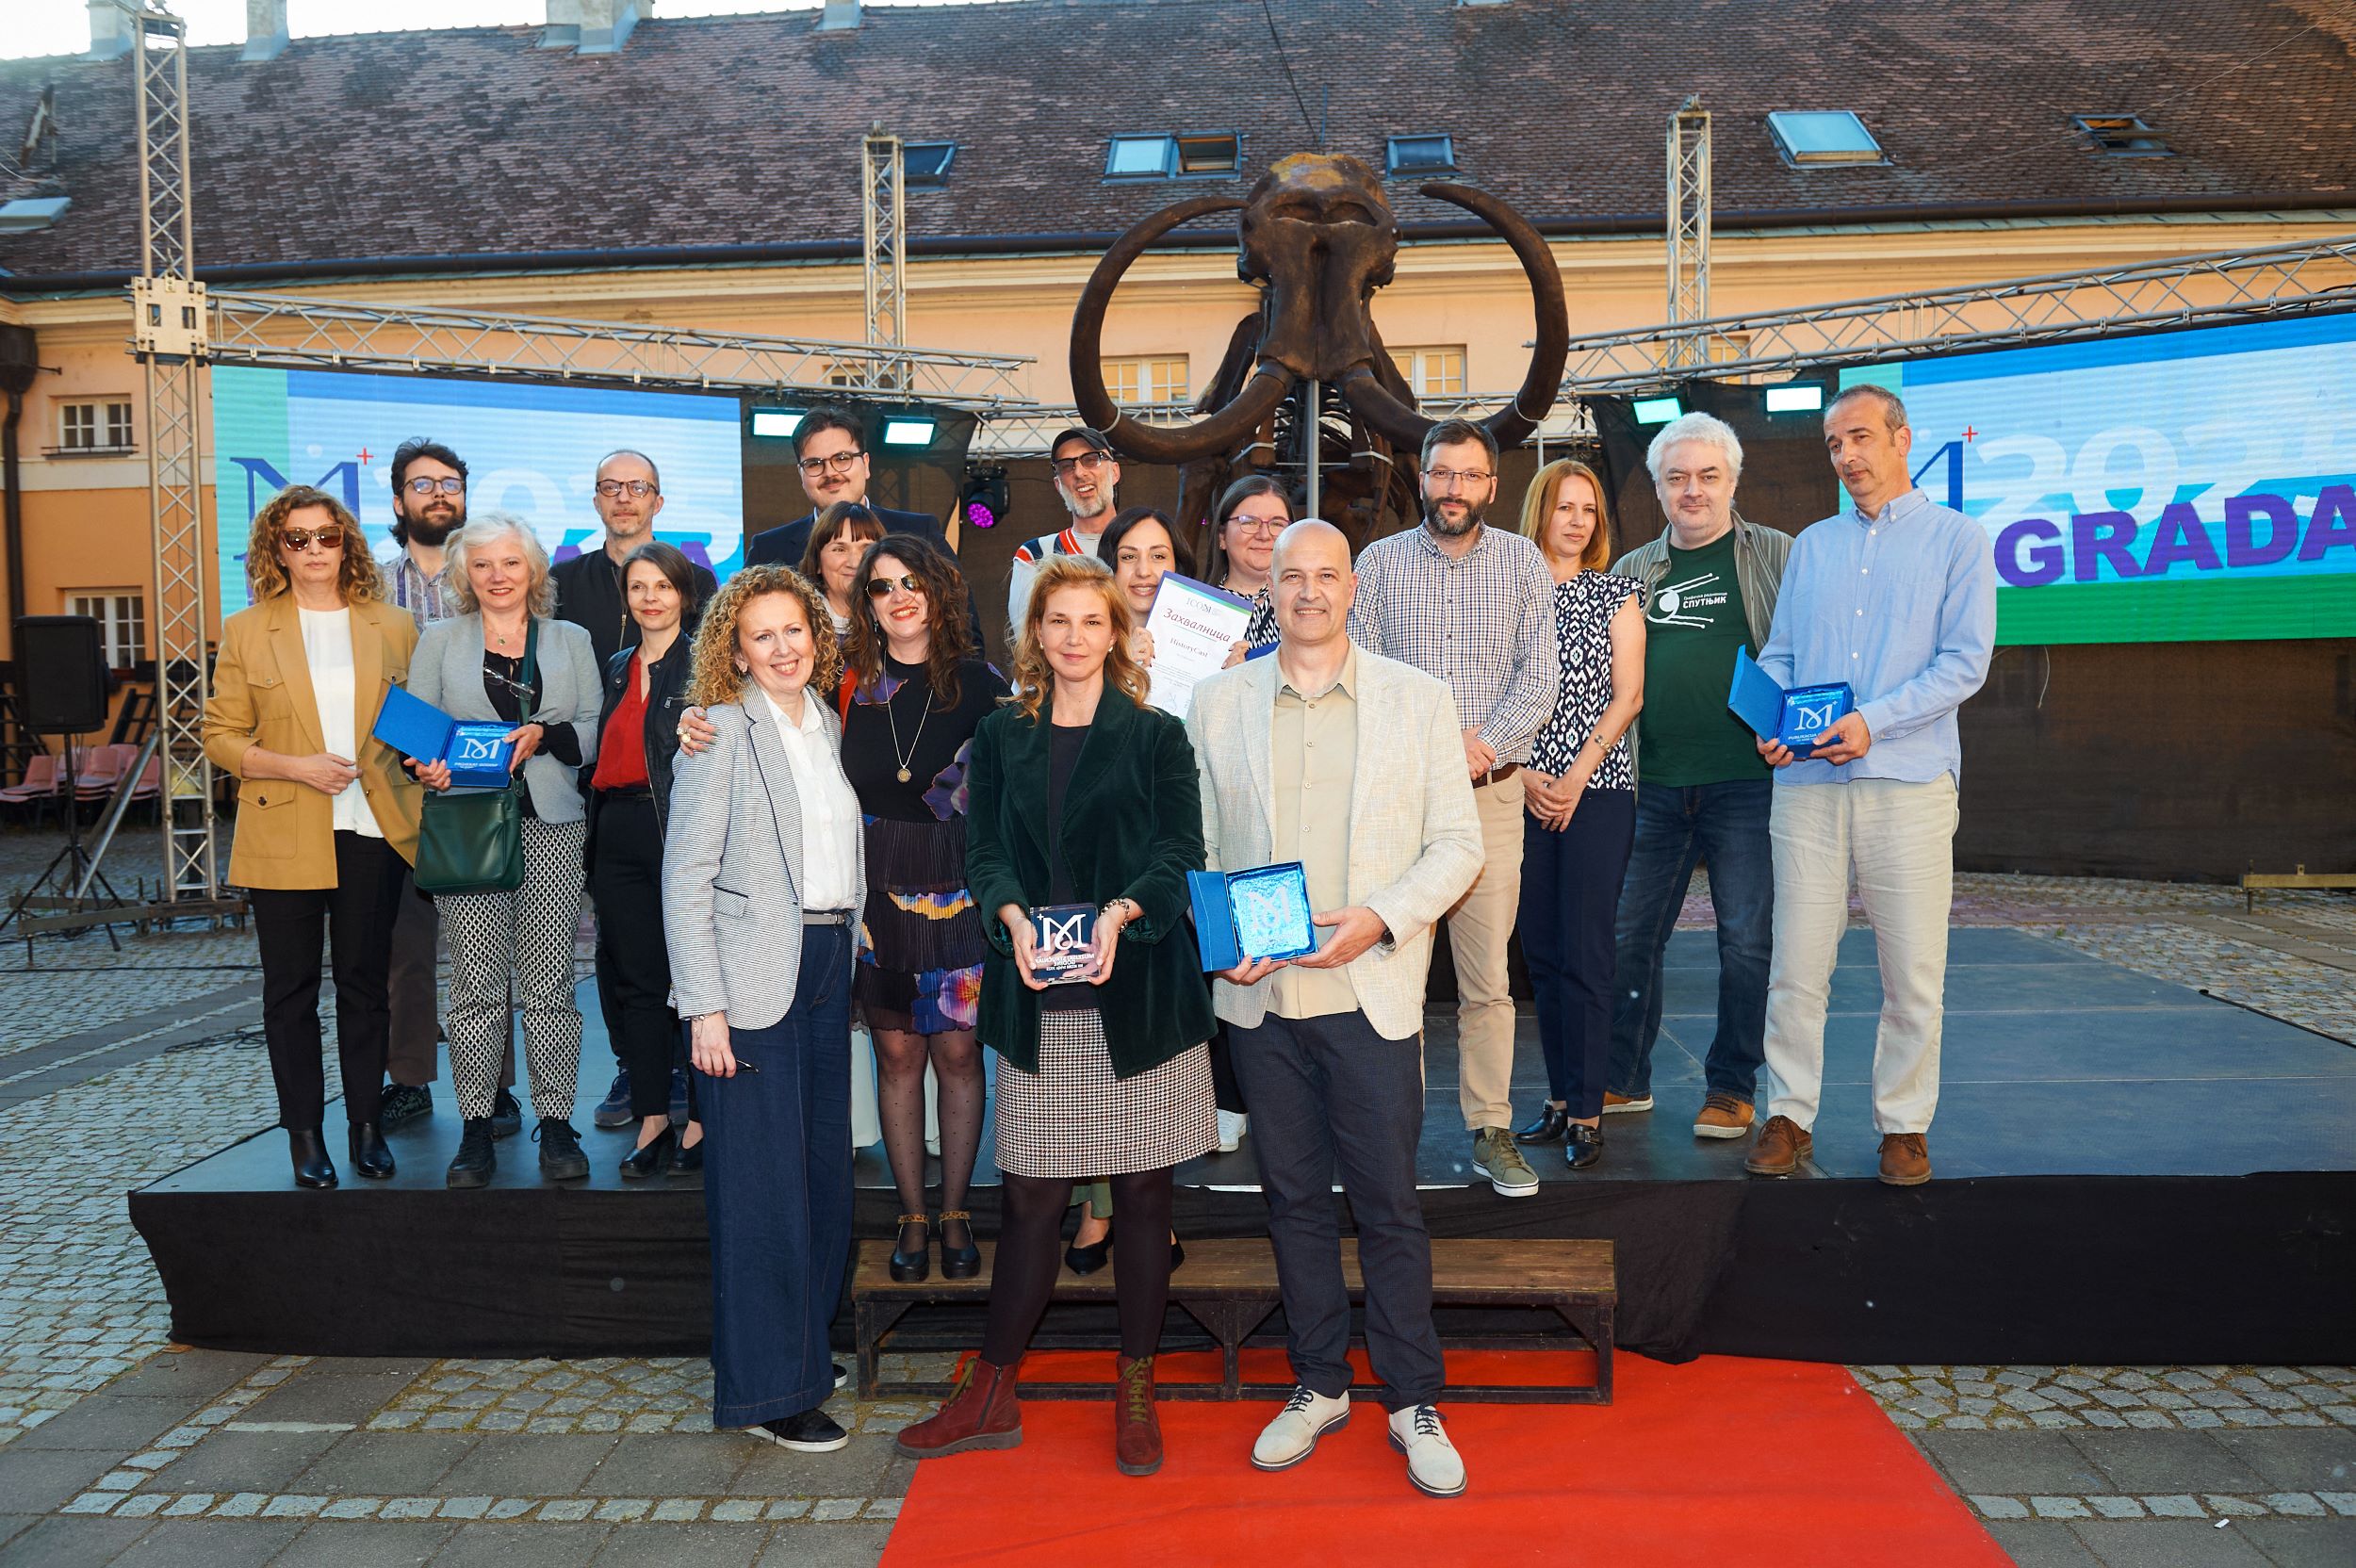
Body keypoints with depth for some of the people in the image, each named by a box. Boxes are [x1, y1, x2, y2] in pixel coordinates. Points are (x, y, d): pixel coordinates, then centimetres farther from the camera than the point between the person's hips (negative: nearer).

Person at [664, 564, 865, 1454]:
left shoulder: (829, 724, 12)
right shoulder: (720, 733, -8)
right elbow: (685, 881, -11)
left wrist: (851, 949, 10)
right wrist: (704, 1009, -16)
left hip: (829, 969, 7)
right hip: (753, 978, -7)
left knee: (823, 1169, 14)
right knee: (761, 1182, -1)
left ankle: (803, 1349, 30)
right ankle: (765, 1389, 11)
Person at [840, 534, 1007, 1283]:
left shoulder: (978, 682, -1)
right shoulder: (851, 685, 4)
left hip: (957, 891, -1)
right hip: (876, 891, 1)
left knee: (957, 1050, 4)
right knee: (897, 1052, 7)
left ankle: (954, 1214, 20)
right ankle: (912, 1216, 20)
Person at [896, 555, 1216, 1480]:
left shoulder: (1156, 736, 4)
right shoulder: (1001, 737, 11)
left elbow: (1181, 851, -3)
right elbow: (985, 851, 5)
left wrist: (1121, 911, -21)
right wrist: (1014, 917, -15)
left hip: (1139, 995, -1)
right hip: (1036, 1001, 1)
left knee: (1143, 1193, 6)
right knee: (1028, 1197, 5)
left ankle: (1136, 1391, 22)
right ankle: (992, 1395, 19)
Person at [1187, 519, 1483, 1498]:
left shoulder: (1418, 699, 3)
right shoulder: (1217, 703, 7)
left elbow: (1458, 844, 1)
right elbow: (1193, 846, 10)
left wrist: (1379, 919, -13)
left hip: (1372, 989, -2)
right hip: (1259, 993, 2)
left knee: (1389, 1201, 3)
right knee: (1293, 1197, 12)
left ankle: (1413, 1400, 20)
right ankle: (1318, 1387, 28)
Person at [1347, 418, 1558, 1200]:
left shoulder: (1523, 561, 10)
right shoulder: (1380, 561, 8)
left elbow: (1540, 676, 3)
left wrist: (1481, 745, -11)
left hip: (1491, 790, 0)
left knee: (1488, 976, 1)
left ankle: (1491, 1130, 10)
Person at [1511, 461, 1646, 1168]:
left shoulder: (1616, 593, 7)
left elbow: (1628, 695, 0)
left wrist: (1577, 775, -9)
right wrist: (1523, 774, -6)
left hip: (1597, 789, -2)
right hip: (1523, 791, 2)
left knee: (1584, 950, -5)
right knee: (1541, 948, 6)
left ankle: (1587, 1114, 0)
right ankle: (1559, 1101, 15)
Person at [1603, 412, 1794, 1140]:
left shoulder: (1777, 556, 5)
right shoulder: (1633, 571, 14)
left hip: (1745, 779, -3)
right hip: (1653, 782, 3)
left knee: (1746, 938, 2)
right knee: (1629, 934, 6)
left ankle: (1731, 1088, 16)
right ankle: (1623, 1080, 20)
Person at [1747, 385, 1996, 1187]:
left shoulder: (1957, 540, 5)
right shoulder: (1810, 546, 17)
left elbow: (1965, 661, -5)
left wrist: (1872, 722, -17)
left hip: (1908, 782, -3)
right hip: (1807, 783, 3)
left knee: (1914, 973, 2)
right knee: (1795, 965, 2)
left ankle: (1904, 1122, 16)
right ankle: (1789, 1114, 14)